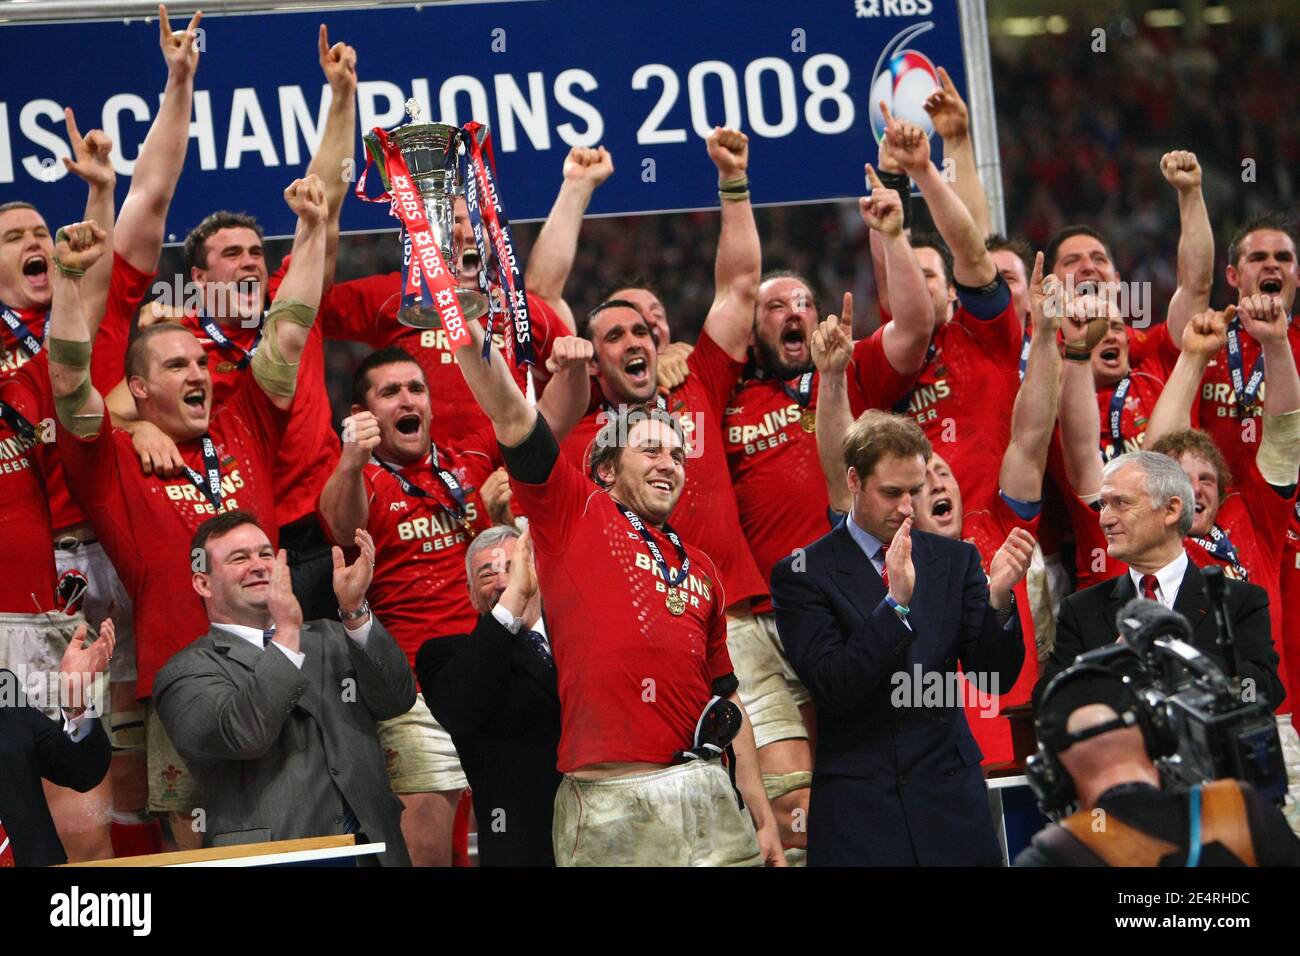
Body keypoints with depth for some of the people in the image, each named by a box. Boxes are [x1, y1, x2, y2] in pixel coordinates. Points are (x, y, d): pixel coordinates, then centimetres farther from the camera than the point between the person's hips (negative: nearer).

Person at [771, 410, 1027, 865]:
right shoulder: (803, 573, -2)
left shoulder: (955, 560, 8)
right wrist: (896, 602, -21)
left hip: (948, 796, 3)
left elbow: (996, 678, 3)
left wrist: (998, 597, -14)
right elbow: (830, 687, -12)